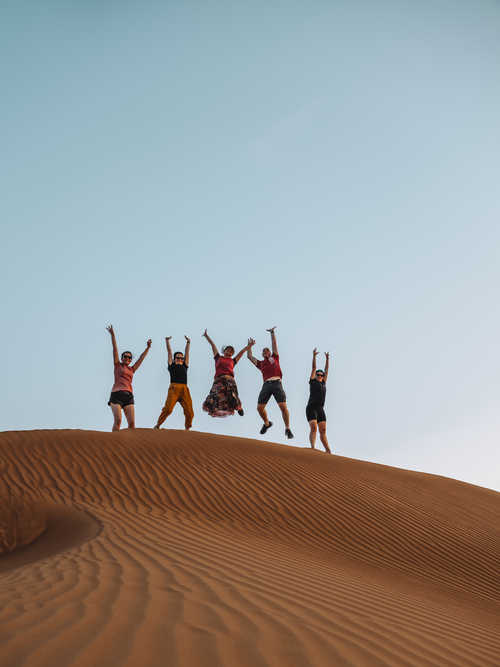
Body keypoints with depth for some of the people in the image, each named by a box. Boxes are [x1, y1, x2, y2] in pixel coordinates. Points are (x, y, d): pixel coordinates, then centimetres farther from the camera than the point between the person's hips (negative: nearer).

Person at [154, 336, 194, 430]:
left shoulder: (184, 366, 27)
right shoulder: (172, 365, 20)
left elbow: (187, 353, 28)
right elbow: (169, 352, 21)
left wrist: (188, 343, 26)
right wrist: (167, 341, 21)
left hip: (184, 389, 3)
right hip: (174, 388, -3)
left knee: (189, 411, -8)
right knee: (168, 408, -18)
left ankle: (187, 429, 3)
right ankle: (157, 425, -11)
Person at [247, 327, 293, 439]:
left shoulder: (274, 358, 25)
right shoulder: (260, 363, 28)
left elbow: (274, 344, 24)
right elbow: (249, 356, 31)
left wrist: (272, 333, 27)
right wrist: (250, 346, 36)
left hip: (277, 383, -3)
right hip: (266, 384, 3)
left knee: (283, 406, -15)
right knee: (260, 407, -6)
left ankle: (287, 429, -7)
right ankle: (267, 423, 20)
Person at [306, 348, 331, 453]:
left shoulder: (323, 384, 21)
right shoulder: (312, 382, 9)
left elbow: (326, 370, 22)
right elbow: (314, 368, 4)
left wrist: (327, 359, 20)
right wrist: (314, 356, 0)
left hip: (320, 410, 5)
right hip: (311, 408, -5)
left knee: (323, 431, -2)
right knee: (314, 428, -21)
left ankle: (328, 451, -8)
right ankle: (312, 448, -31)